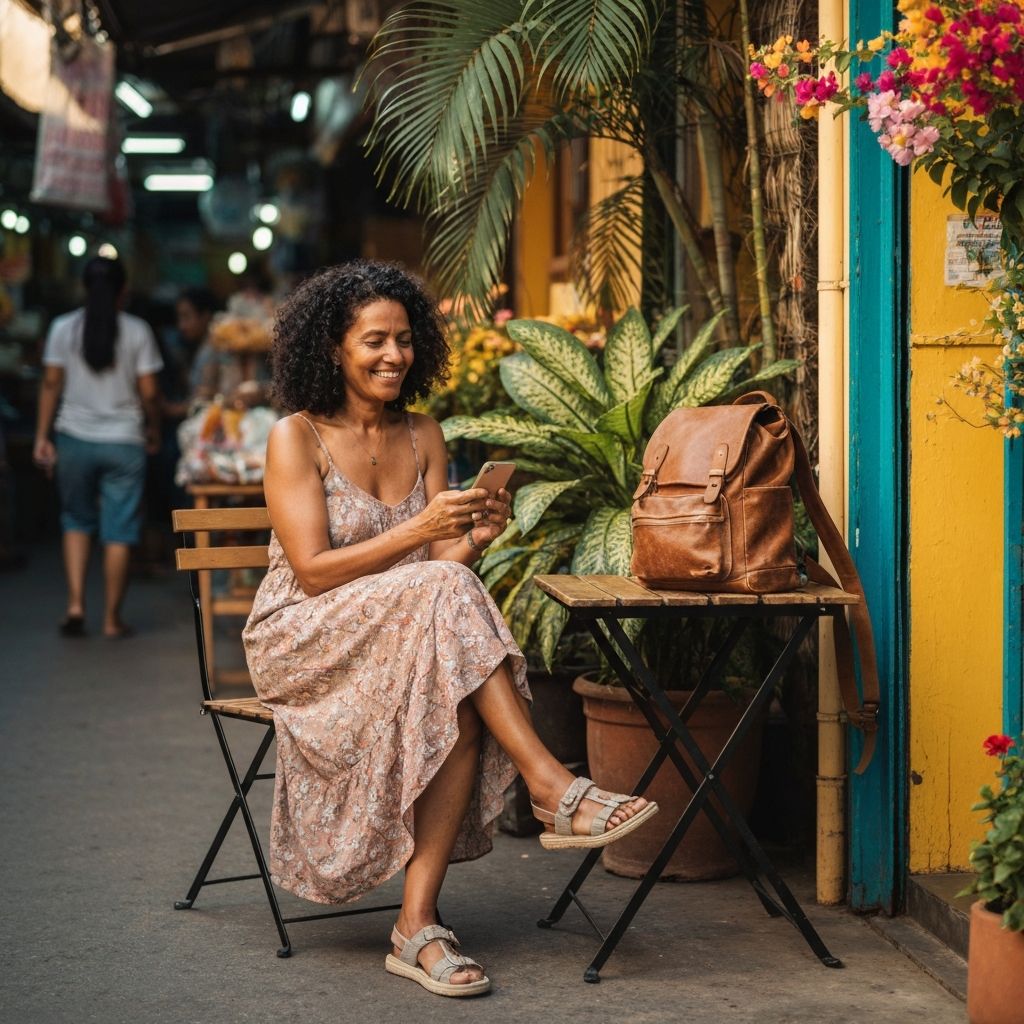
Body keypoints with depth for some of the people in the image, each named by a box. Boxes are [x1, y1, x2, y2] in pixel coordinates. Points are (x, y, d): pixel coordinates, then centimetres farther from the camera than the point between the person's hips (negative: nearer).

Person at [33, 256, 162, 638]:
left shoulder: (64, 328, -1)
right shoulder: (137, 331, -4)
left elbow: (51, 384, -2)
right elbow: (148, 391, -5)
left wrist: (41, 437, 4)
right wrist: (154, 430, 12)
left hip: (75, 439, 2)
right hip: (124, 442, -1)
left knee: (77, 522, 18)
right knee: (118, 532, 6)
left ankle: (75, 605, 6)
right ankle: (112, 619, 9)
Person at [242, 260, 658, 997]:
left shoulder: (424, 437, 10)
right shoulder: (296, 439, -7)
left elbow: (445, 564, 4)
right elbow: (313, 572, -16)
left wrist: (475, 538, -19)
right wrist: (417, 532, -26)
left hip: (408, 643, 5)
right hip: (303, 644, -5)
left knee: (457, 706, -31)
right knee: (444, 599, -33)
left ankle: (418, 923, -32)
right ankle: (553, 789, -33)